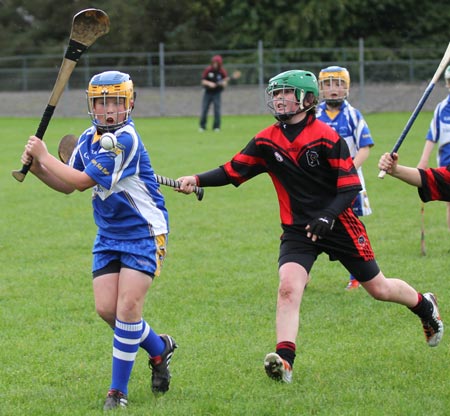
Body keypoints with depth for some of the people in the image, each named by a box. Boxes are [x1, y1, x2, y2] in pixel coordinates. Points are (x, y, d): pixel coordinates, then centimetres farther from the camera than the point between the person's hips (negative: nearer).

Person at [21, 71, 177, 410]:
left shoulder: (125, 140, -21)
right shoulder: (89, 139, 6)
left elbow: (82, 181, -22)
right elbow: (67, 185, 15)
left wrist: (44, 156, -12)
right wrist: (37, 167, -3)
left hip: (143, 233, -7)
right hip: (109, 235, 7)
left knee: (128, 306, -14)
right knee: (107, 308, -2)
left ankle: (119, 390, -4)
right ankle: (159, 349, 25)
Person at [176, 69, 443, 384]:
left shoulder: (328, 139, -14)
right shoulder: (266, 142, -1)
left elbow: (350, 188, -13)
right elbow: (232, 171, -2)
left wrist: (328, 216, -28)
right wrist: (197, 180, -18)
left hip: (338, 224, -3)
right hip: (297, 229, 3)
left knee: (379, 289, 10)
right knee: (288, 287, -22)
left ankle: (426, 307, 40)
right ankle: (285, 361, -27)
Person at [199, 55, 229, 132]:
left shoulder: (223, 72, -7)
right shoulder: (208, 70, -6)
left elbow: (224, 84, -8)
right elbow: (203, 81, -5)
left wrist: (224, 83, -32)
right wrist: (209, 83, -24)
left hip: (217, 93, -1)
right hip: (208, 92, 1)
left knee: (217, 110, -8)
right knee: (204, 109, 1)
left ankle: (216, 127, 1)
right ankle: (202, 126, 12)